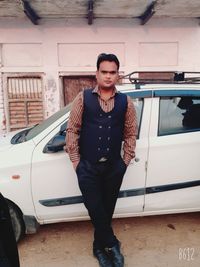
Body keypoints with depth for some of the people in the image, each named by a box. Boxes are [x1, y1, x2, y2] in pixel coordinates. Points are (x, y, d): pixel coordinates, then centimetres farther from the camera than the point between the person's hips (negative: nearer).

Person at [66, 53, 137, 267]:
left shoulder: (126, 102, 2)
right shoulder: (83, 98, -2)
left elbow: (130, 133, 7)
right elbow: (72, 130, -1)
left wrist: (126, 161, 3)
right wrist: (75, 160, -3)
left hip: (114, 167, 2)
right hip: (88, 166, -1)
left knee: (106, 210, 14)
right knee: (95, 209, 0)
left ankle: (100, 247, 36)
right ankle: (112, 245, 25)